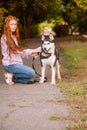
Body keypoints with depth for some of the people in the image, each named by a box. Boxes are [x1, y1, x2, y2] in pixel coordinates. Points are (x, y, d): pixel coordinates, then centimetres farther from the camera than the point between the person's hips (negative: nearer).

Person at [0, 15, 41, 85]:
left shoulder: (14, 36, 15)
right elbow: (16, 50, -14)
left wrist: (31, 53, 0)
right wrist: (34, 50, -12)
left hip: (17, 62, 9)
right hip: (10, 64, -9)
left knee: (31, 80, 3)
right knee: (31, 73, -18)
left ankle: (11, 76, 6)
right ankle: (11, 75, -6)